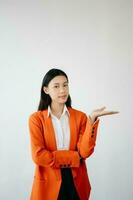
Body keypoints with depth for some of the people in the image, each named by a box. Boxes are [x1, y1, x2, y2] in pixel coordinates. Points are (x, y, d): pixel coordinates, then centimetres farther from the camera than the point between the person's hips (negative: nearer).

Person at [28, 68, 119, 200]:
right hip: (48, 183, -2)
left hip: (76, 182, 2)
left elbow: (85, 151, -11)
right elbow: (38, 156, -15)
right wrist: (75, 156, -11)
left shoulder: (80, 116, 0)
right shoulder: (36, 118, -6)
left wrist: (92, 119, -20)